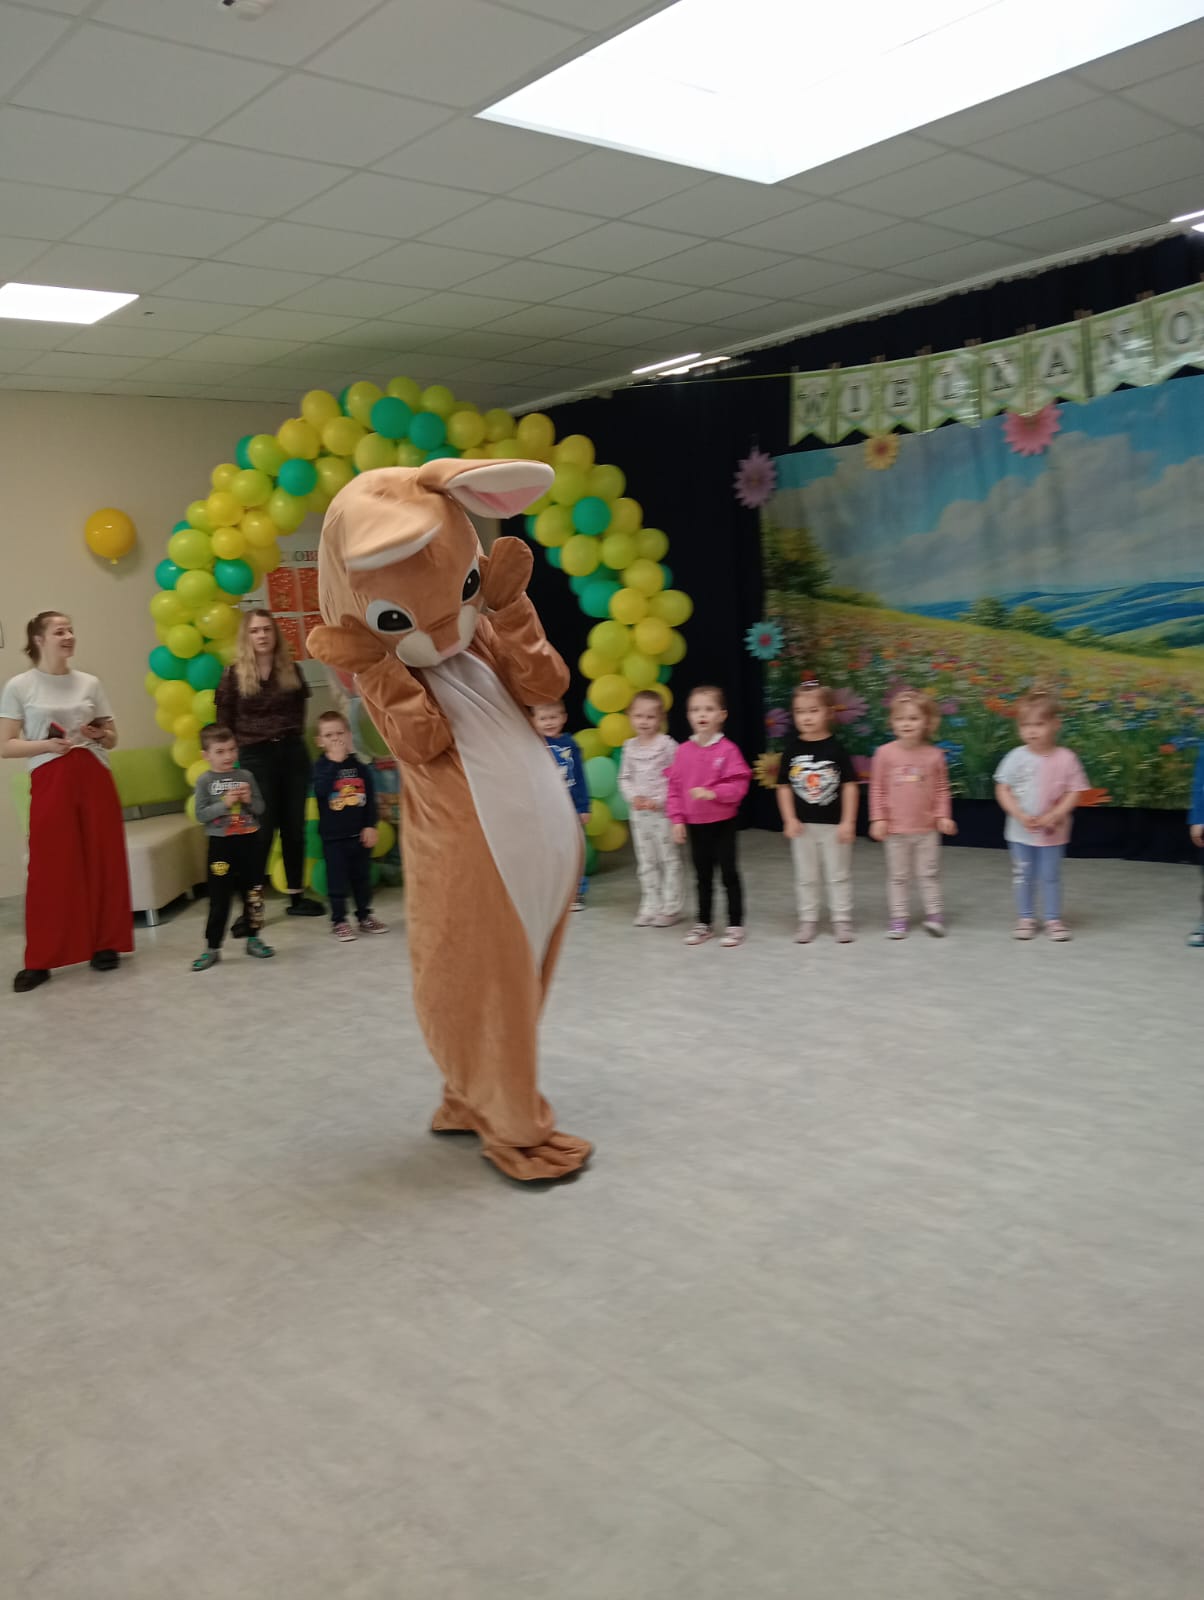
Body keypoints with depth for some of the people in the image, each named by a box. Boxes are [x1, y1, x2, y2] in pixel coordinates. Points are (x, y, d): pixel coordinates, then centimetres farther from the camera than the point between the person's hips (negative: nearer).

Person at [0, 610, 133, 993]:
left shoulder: (90, 683, 8)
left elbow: (111, 738, 16)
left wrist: (98, 735, -6)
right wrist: (46, 744, -17)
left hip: (94, 777, 3)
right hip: (50, 781, -3)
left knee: (103, 862, 3)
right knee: (51, 868, -4)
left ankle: (105, 945, 15)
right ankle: (40, 960, 3)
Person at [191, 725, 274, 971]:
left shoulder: (246, 776, 4)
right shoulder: (205, 781, -3)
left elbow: (260, 808, 7)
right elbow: (201, 815, -9)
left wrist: (249, 800, -13)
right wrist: (225, 803, -19)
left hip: (249, 841, 3)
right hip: (221, 844, -3)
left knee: (253, 892, 11)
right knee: (219, 898, 1)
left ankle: (252, 939, 25)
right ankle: (212, 948, 7)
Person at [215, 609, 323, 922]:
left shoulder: (290, 670, 3)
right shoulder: (234, 673, -5)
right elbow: (224, 719, 3)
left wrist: (292, 736, 9)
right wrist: (245, 744, 1)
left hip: (293, 753, 3)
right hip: (256, 757, -3)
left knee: (294, 827, 8)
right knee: (261, 832, -5)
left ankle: (296, 896, 19)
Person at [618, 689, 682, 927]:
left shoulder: (667, 745, -10)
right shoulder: (630, 747, 6)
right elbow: (624, 778, 9)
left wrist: (659, 800, -17)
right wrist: (634, 797, -8)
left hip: (663, 811, -5)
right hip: (638, 812, 5)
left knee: (668, 858, 3)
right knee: (646, 861, 11)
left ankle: (670, 906, 10)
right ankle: (650, 905, 19)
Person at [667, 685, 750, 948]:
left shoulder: (727, 749, -12)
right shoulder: (684, 751, -1)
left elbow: (739, 785, -15)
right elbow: (675, 787, 3)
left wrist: (713, 793, -28)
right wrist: (677, 819, -1)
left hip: (722, 822, -4)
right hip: (695, 824, 4)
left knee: (729, 872, 3)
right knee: (702, 875, 15)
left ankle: (735, 924, 13)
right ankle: (703, 923, 27)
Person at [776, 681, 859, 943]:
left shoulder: (836, 749, -8)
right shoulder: (792, 750, -3)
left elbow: (850, 785, -6)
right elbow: (784, 786, 1)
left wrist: (848, 821, -9)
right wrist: (789, 820, -6)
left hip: (834, 824, -2)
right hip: (803, 825, 2)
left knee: (838, 875, 8)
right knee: (805, 877, 12)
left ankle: (842, 920, 18)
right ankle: (807, 920, 22)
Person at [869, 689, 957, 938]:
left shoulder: (934, 755, -4)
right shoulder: (885, 753, -7)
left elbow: (942, 789, 3)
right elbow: (877, 789, -2)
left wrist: (943, 816, -4)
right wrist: (878, 818, -5)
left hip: (927, 827, 0)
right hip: (895, 828, 0)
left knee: (929, 873, 10)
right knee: (898, 875, 10)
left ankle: (934, 913, 21)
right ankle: (898, 917, 18)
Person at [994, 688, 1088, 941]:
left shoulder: (1066, 758, -9)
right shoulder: (1016, 757, -8)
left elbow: (1074, 793, -7)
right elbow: (1002, 789, -6)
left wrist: (1054, 816, -20)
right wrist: (1020, 815, -17)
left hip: (1053, 833, -1)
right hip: (1020, 832, 1)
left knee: (1050, 877, 9)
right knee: (1023, 877, 12)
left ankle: (1053, 920, 22)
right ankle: (1025, 918, 26)